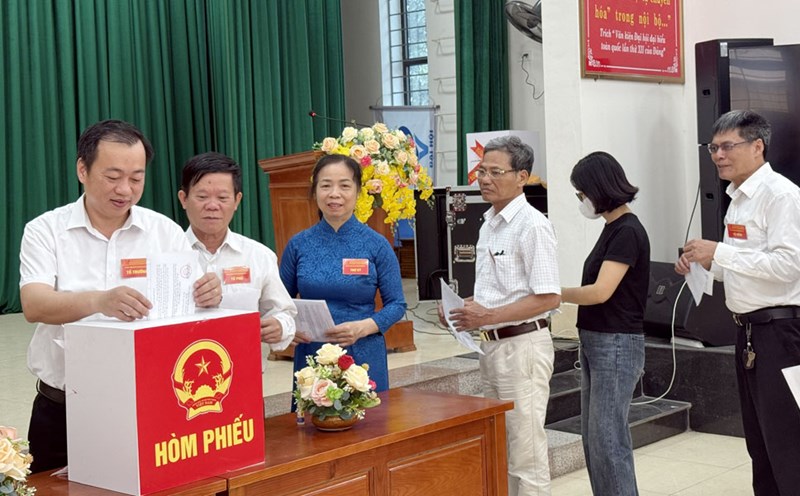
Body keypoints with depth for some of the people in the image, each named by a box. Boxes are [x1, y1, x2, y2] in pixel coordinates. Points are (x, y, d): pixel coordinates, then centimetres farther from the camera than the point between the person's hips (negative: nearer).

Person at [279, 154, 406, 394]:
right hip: (311, 356, 1)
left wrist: (363, 328, -17)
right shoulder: (299, 245, 3)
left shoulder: (376, 245, -2)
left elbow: (396, 304, -1)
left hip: (364, 356, -1)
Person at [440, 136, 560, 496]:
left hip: (522, 345, -9)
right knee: (499, 451, 16)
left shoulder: (532, 225, -14)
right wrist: (464, 308, 5)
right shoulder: (488, 224, 13)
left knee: (526, 453, -3)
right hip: (492, 345, 9)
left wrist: (488, 316, -20)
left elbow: (549, 298, -19)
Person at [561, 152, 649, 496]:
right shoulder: (612, 228, 13)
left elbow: (601, 291, -22)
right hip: (596, 343, 10)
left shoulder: (627, 231, -16)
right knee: (592, 438, 14)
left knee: (608, 439, -5)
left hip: (617, 345, -10)